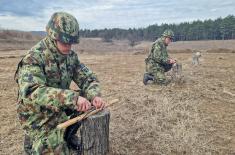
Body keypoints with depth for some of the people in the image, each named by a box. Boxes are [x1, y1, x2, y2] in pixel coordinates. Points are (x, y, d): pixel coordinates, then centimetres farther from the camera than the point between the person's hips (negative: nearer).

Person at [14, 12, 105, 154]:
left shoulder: (71, 55, -4)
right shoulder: (34, 58, -24)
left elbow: (88, 77, -3)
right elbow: (31, 93, -38)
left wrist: (94, 96, -25)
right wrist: (72, 98, -47)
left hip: (61, 109, 7)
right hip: (39, 117, -6)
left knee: (89, 101, -6)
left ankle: (68, 135, 14)